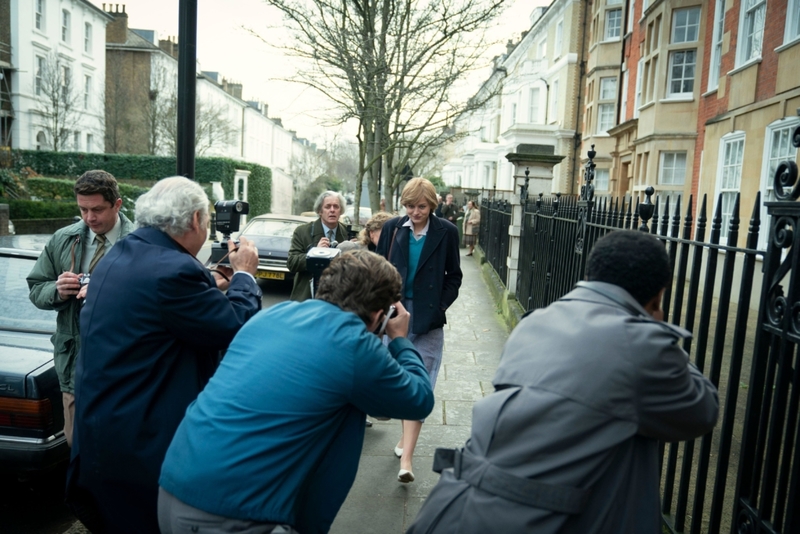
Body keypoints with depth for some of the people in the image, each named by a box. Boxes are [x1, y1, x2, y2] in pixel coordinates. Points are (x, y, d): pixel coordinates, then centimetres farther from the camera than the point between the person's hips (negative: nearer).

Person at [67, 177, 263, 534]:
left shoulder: (118, 256, 7)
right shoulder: (173, 269, -25)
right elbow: (236, 328, -19)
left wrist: (212, 285, 15)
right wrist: (244, 275, -4)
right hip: (139, 439, -9)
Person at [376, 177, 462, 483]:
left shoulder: (446, 232, -3)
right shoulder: (392, 228, 2)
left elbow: (454, 276, 3)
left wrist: (438, 307, -6)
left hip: (427, 318, -2)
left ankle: (406, 457, -3)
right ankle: (406, 436, 34)